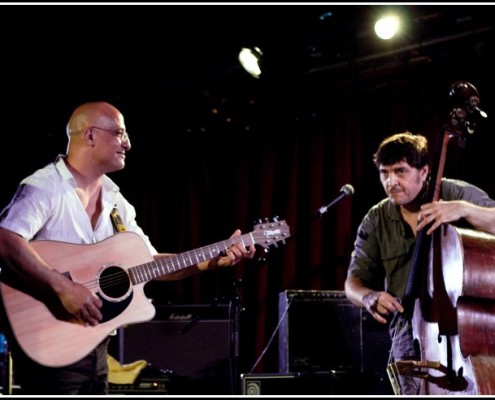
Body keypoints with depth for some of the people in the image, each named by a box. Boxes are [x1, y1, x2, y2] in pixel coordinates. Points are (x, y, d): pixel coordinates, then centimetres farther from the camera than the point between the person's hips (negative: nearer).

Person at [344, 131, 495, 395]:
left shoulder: (456, 194, 1)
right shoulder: (376, 222, 9)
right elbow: (354, 282, 10)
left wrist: (464, 210, -25)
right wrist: (368, 297, -13)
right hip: (410, 321, 2)